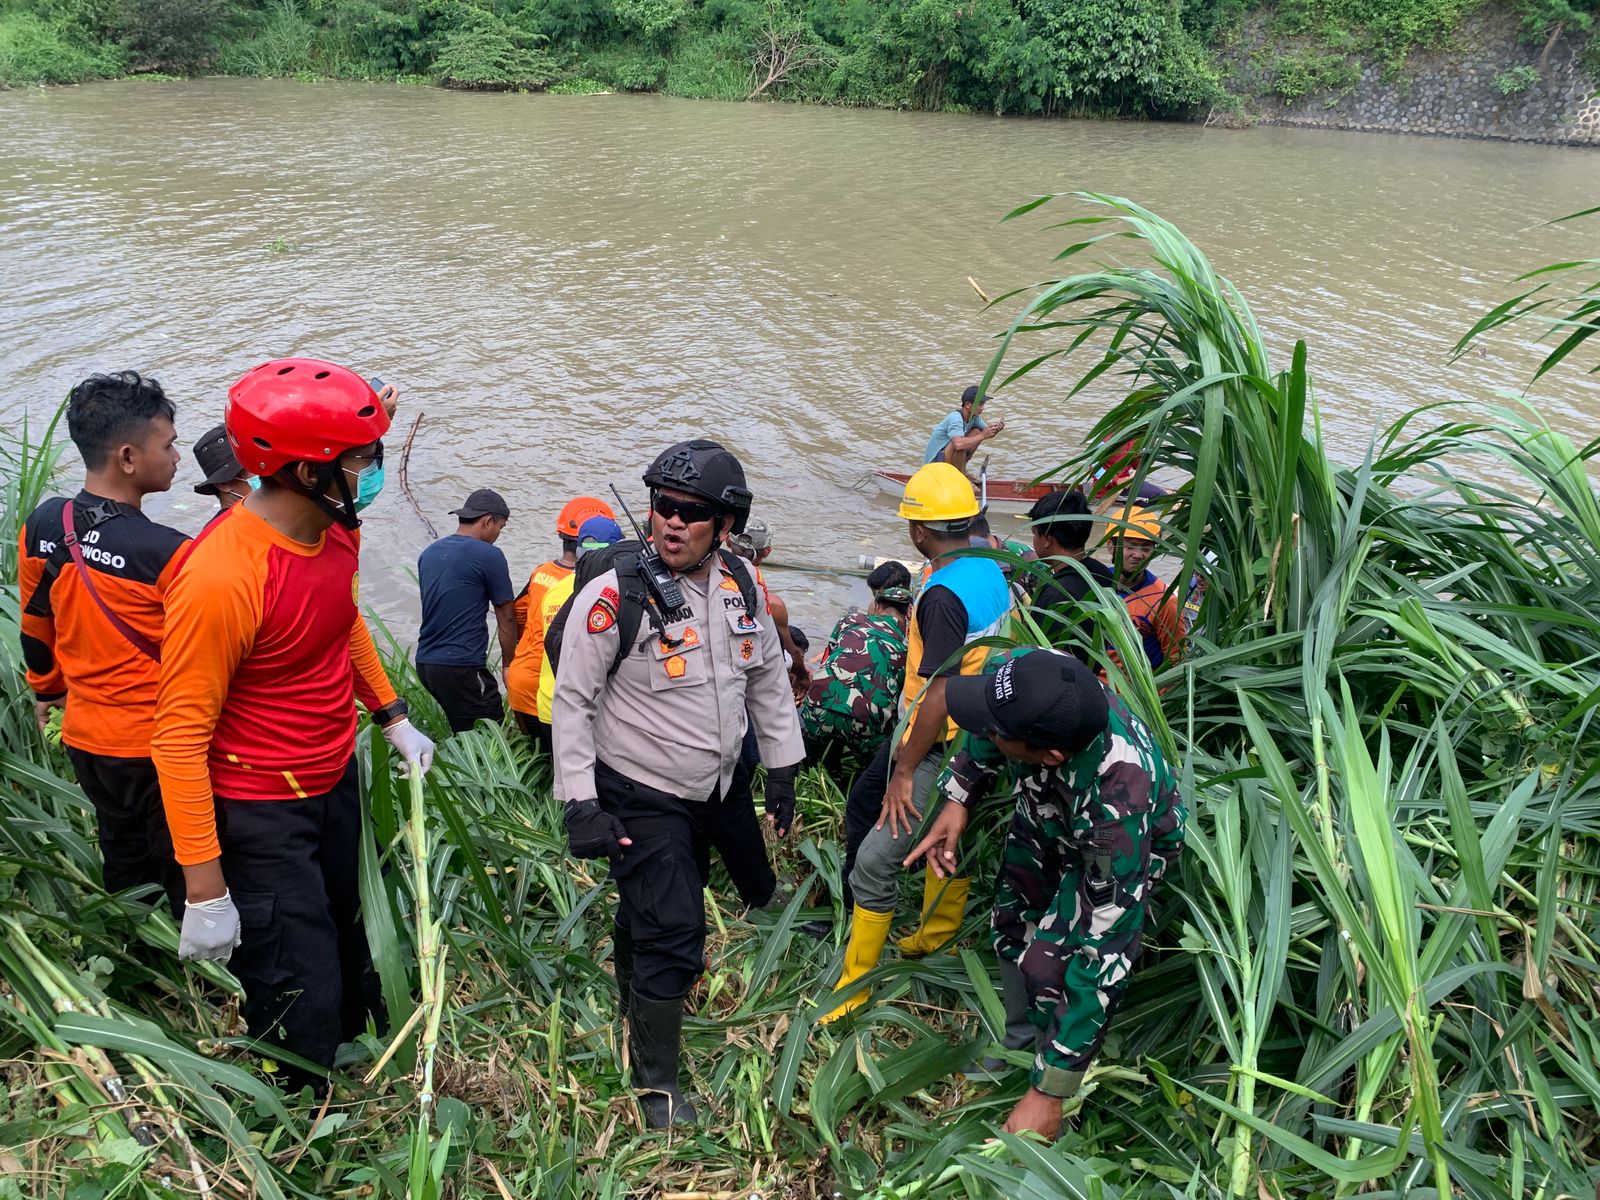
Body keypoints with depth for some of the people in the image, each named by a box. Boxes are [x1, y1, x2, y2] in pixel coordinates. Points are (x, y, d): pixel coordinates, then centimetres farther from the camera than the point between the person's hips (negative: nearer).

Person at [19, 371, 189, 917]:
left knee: (124, 863, 25)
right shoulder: (169, 554, -27)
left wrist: (46, 690, 24)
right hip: (160, 748, -7)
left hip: (86, 739, 7)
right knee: (187, 878, 10)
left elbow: (36, 628, 8)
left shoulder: (42, 526, -6)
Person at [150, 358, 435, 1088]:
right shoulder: (221, 577, -30)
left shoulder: (337, 529, -5)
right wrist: (205, 889, -23)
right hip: (261, 813, -8)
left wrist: (393, 719, 16)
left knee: (346, 941, 26)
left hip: (336, 780, 8)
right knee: (302, 1006, 1)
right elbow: (180, 737, -25)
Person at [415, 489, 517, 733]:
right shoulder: (489, 555, -8)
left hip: (425, 662, 8)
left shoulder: (429, 553, 13)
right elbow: (505, 620, -1)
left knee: (460, 735, 15)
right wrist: (508, 665, 11)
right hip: (461, 666, -8)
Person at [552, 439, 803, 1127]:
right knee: (673, 930, -8)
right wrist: (580, 804, -18)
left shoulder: (740, 587, -3)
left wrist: (782, 772, 11)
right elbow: (572, 700, -15)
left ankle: (637, 1010, 49)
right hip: (638, 798, -6)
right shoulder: (616, 596, -21)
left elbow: (768, 679, 10)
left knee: (657, 908, 23)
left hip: (710, 789, 6)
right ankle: (655, 1083, 11)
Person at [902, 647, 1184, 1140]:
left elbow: (1104, 960, -40)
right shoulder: (1028, 671, -37)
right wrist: (958, 798, -14)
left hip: (1131, 842, -5)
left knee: (1048, 963, -16)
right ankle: (1022, 1045, 37)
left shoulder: (1117, 806, -48)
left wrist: (1048, 1093, -34)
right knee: (1012, 924, 13)